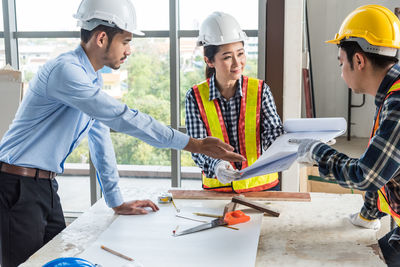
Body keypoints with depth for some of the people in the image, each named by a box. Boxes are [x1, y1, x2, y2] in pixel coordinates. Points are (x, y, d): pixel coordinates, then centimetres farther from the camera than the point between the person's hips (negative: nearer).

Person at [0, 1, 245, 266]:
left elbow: (100, 138, 14)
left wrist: (117, 202, 15)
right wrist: (195, 144, -25)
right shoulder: (65, 70, -22)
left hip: (47, 185, 9)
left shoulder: (93, 78, 9)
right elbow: (123, 118, -27)